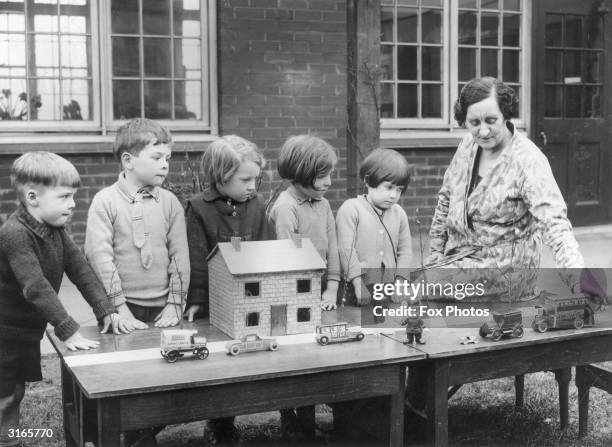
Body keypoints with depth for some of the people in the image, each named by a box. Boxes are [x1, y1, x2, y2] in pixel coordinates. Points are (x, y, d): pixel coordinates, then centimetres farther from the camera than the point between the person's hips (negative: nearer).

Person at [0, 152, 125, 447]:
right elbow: (36, 287, -33)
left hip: (28, 332, 8)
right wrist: (68, 331, -36)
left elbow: (80, 269, 2)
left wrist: (105, 309, -7)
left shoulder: (55, 230, 2)